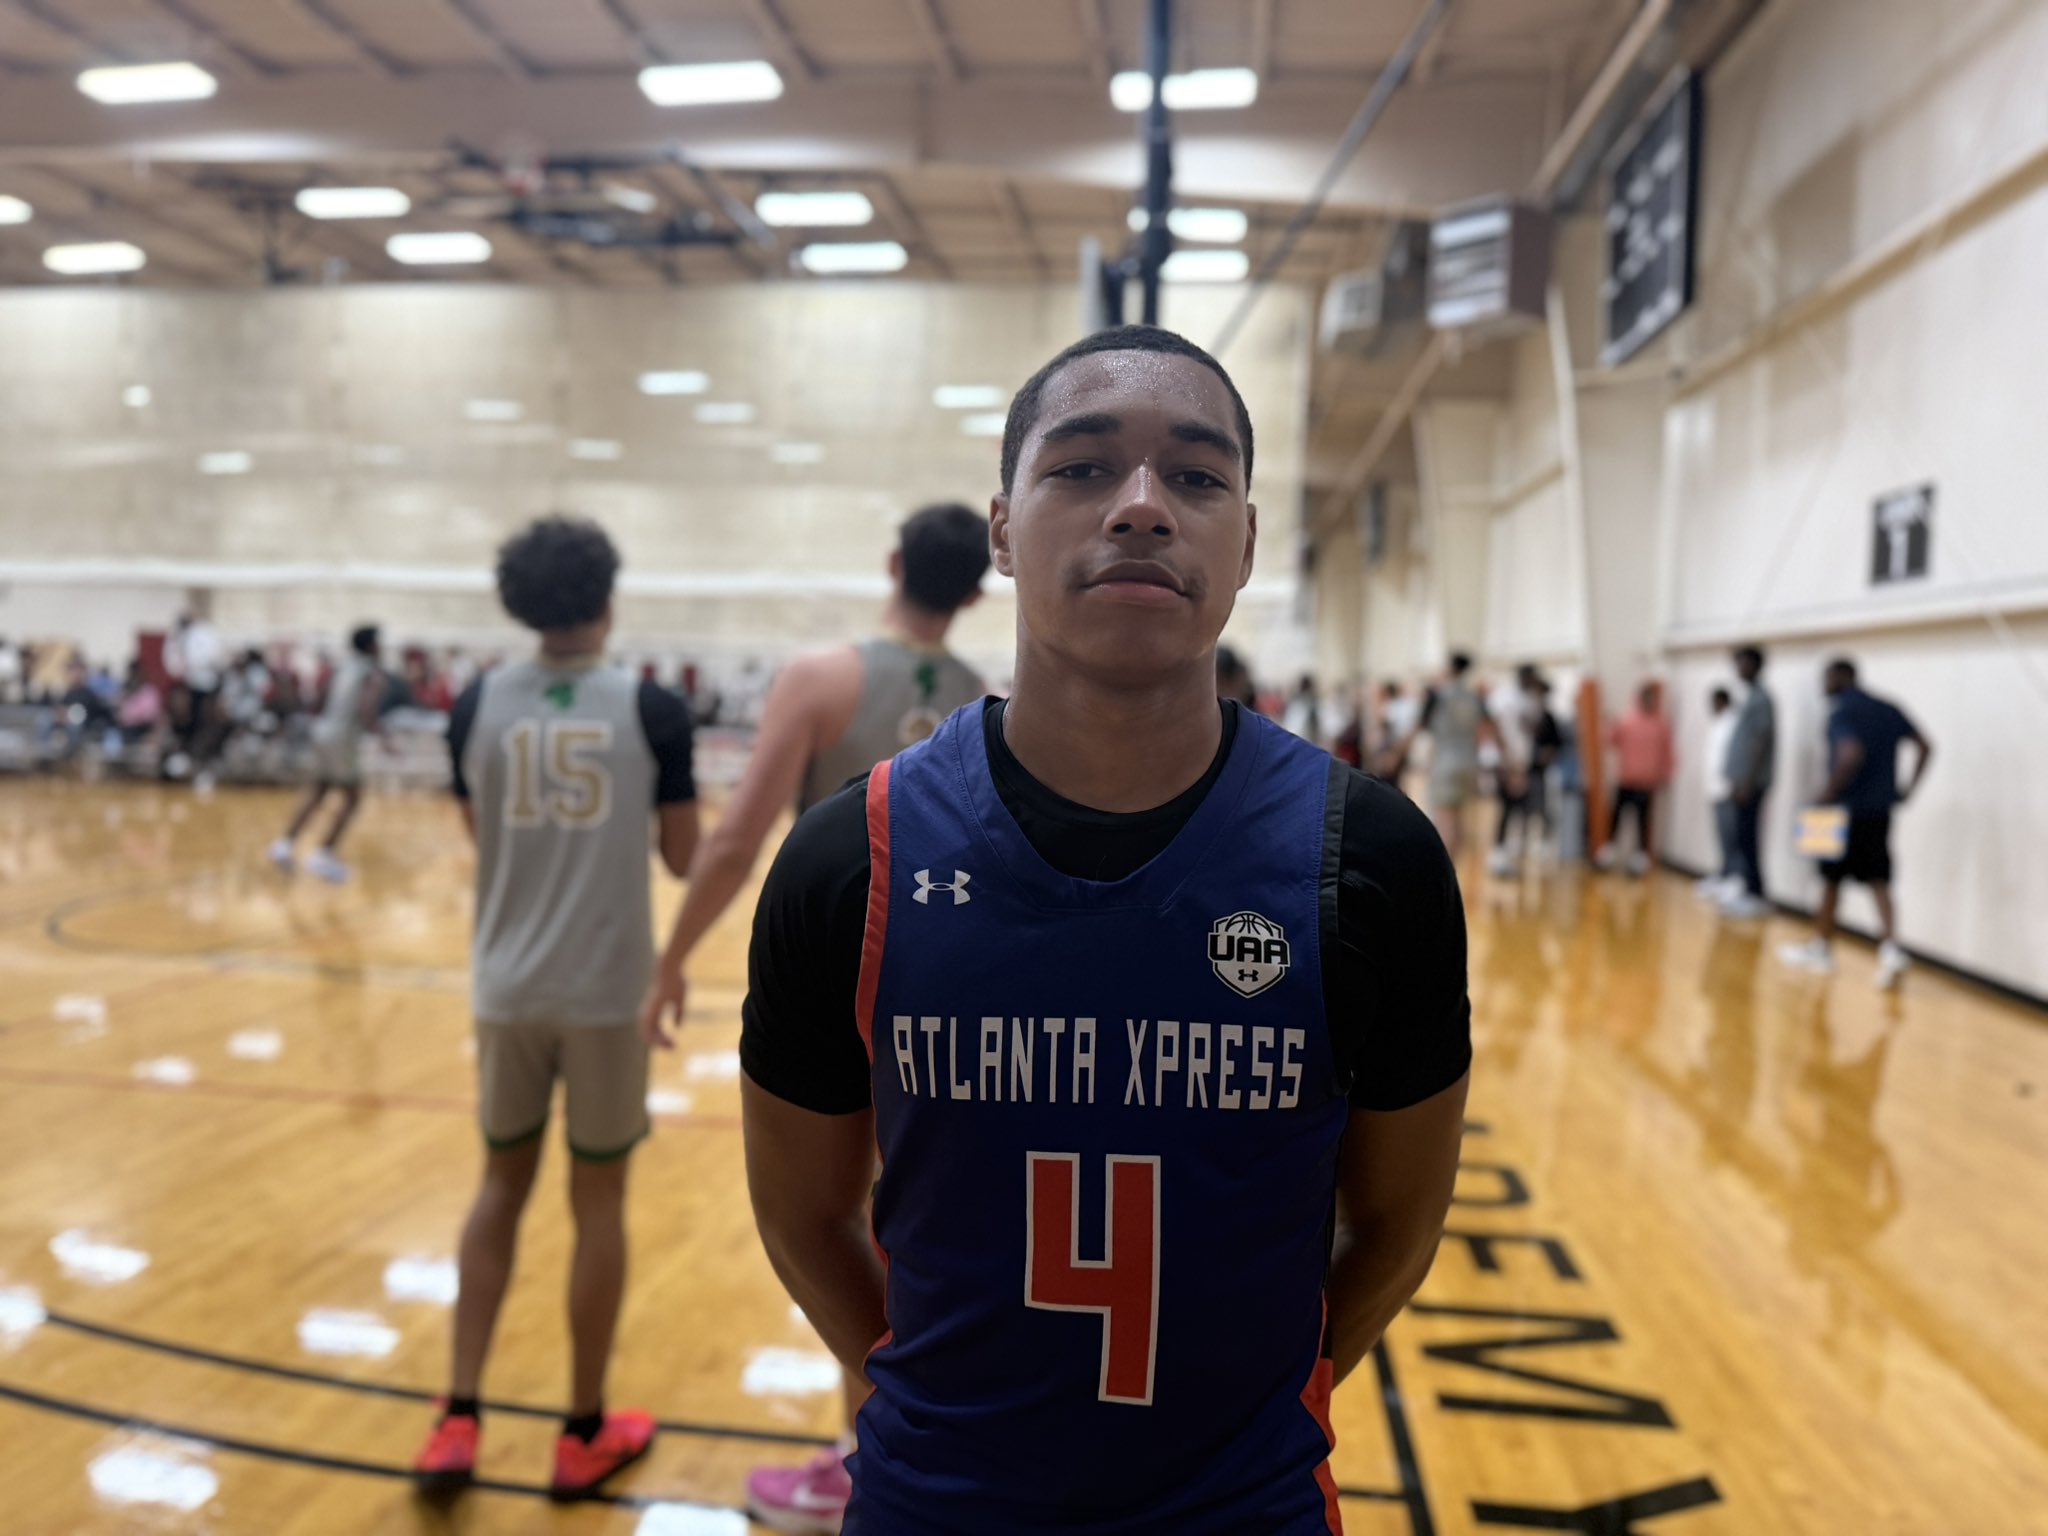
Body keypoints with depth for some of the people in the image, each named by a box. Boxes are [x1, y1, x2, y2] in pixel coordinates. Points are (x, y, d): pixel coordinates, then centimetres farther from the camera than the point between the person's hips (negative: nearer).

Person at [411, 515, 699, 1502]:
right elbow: (683, 857, 0)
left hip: (508, 986, 3)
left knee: (501, 1188, 18)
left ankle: (458, 1421, 17)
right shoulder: (653, 710, -8)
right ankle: (584, 1434, 22)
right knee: (598, 1205, 10)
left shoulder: (476, 707, -1)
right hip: (609, 990, -2)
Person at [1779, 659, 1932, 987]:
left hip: (1848, 810, -6)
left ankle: (1821, 947, 22)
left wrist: (1828, 794, -18)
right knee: (1879, 882, 4)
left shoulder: (1841, 713, -12)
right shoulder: (1888, 710, 11)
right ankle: (1890, 946, -14)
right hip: (1881, 811, 6)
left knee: (1831, 878, 9)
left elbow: (1851, 755, -26)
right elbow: (1924, 746, 12)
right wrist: (1908, 788, 12)